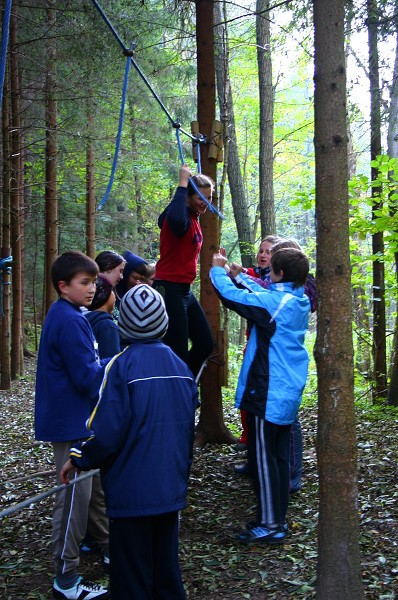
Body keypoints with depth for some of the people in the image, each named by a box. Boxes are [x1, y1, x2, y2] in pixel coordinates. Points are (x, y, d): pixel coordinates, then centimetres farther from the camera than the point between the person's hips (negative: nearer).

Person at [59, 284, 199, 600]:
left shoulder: (122, 366, -16)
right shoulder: (180, 366, 4)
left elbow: (107, 429, -19)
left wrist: (79, 458, -2)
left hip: (132, 491, -6)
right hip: (172, 488, 6)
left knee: (132, 575, 6)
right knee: (166, 564, 19)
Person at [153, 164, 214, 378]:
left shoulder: (194, 217, 12)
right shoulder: (182, 216, -17)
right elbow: (176, 220, -43)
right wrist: (182, 184, -32)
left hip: (185, 291, 10)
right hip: (169, 290, -10)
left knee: (205, 344, 13)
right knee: (179, 353, -6)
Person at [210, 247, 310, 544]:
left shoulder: (275, 302, -18)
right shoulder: (300, 302, 7)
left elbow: (233, 296, -16)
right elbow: (257, 293, 19)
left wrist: (218, 270, 2)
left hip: (269, 394, -9)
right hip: (289, 394, 9)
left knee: (263, 458, -1)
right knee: (279, 457, 14)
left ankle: (270, 525, 5)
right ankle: (278, 518, 22)